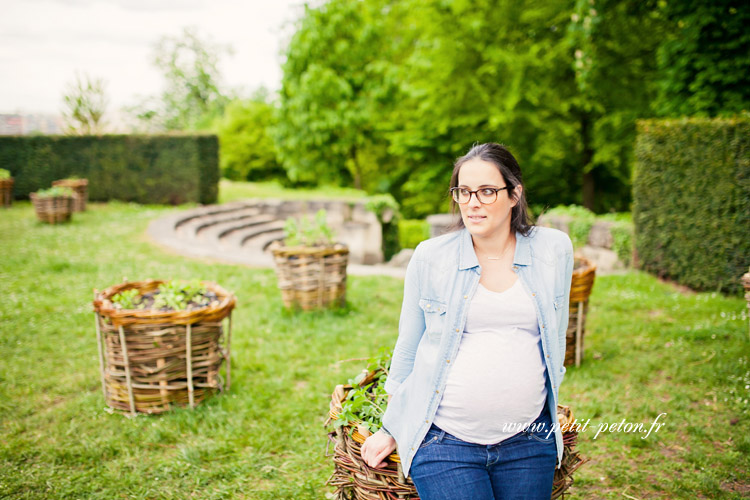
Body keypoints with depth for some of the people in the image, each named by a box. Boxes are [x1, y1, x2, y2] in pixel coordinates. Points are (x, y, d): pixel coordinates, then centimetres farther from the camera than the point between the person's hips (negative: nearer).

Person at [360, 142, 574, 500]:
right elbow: (407, 347, 6)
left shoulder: (554, 250, 0)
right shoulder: (430, 256, -3)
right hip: (444, 443, -2)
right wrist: (391, 430, 12)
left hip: (529, 443, 2)